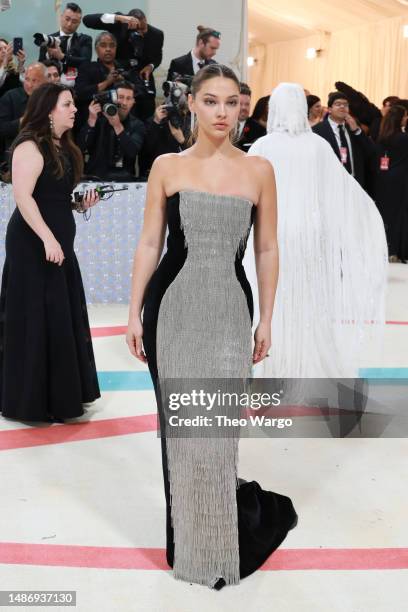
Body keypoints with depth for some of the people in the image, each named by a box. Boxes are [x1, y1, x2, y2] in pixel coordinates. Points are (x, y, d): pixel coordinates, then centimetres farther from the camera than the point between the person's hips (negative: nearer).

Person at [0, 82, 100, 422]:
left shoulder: (63, 147, 14)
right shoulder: (30, 146, -13)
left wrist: (81, 202, 7)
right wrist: (47, 239, -26)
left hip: (59, 240, 9)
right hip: (34, 244, -9)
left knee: (62, 317, 12)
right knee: (36, 318, -3)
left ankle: (62, 392, 24)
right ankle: (34, 398, 9)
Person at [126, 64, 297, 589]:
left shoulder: (258, 171, 3)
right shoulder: (166, 167, 2)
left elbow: (267, 250, 7)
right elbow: (149, 244, 4)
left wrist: (266, 321, 6)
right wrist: (134, 314, 1)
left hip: (229, 311, 0)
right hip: (171, 307, 1)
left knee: (215, 430, 0)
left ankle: (221, 543, 26)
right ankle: (188, 536, 30)